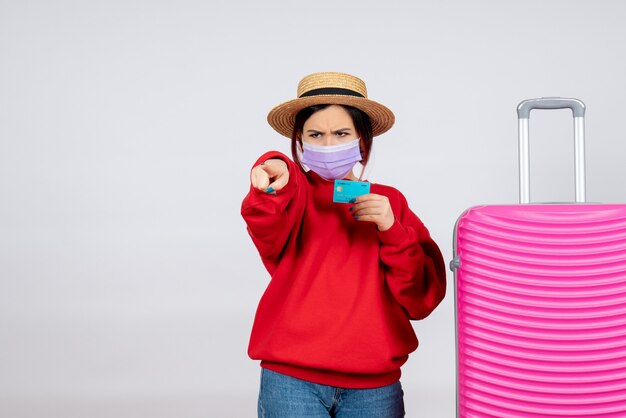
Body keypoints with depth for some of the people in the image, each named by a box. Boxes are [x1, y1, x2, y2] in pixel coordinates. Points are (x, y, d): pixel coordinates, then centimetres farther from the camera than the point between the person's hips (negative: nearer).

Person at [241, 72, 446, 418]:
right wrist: (274, 182, -43)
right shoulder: (294, 195, 4)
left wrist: (391, 230, -9)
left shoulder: (390, 202, 11)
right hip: (293, 380, -2)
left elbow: (424, 299, 3)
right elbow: (268, 228, -22)